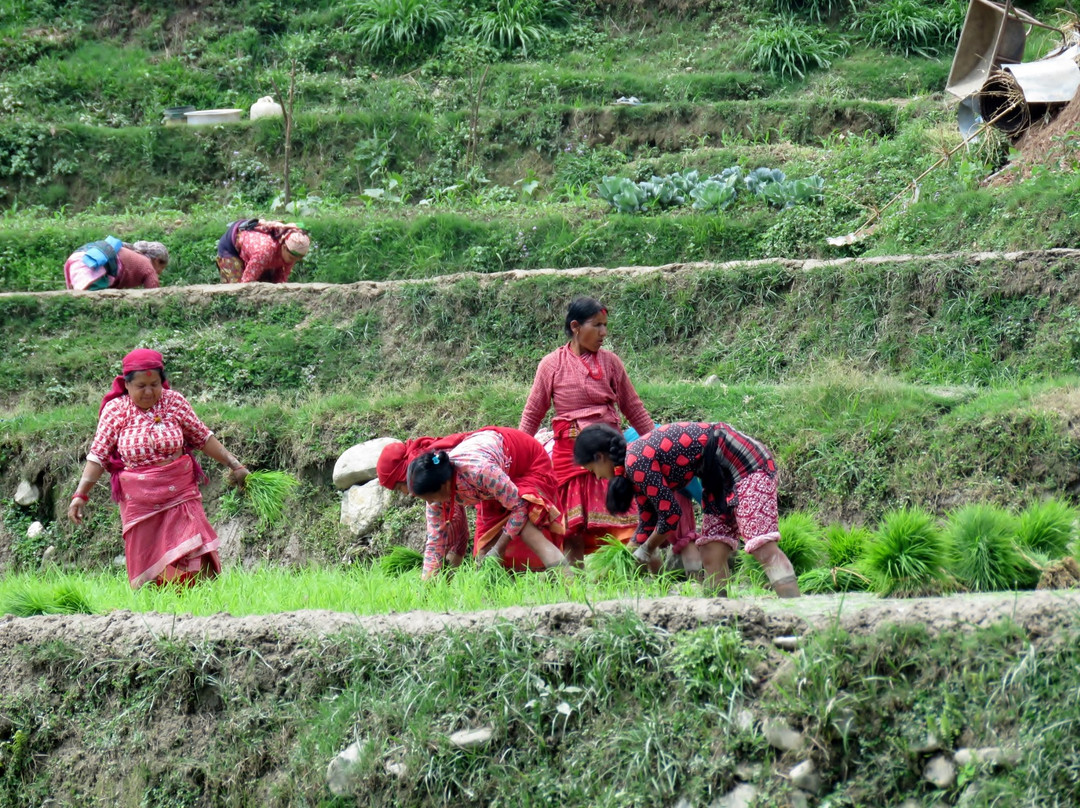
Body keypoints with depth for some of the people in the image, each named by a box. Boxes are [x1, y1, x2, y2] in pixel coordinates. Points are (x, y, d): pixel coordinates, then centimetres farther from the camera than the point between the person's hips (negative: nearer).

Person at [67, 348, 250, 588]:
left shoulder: (174, 401, 2)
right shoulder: (115, 410, -2)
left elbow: (203, 438, 11)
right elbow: (98, 456, -4)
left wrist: (233, 464, 9)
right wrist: (80, 494, -12)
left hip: (180, 494, 1)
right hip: (139, 502, -1)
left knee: (196, 561, -12)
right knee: (146, 570, 1)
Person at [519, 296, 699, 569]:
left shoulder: (610, 362, 8)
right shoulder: (552, 365, 2)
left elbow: (634, 408, 14)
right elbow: (532, 414, 8)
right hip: (571, 452, -1)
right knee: (574, 528, -2)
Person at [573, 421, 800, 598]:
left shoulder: (636, 463, -18)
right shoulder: (636, 461, 11)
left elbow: (670, 514, -15)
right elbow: (647, 521, 21)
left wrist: (646, 549, 2)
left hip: (745, 462, -10)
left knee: (763, 547, -21)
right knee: (711, 557, 4)